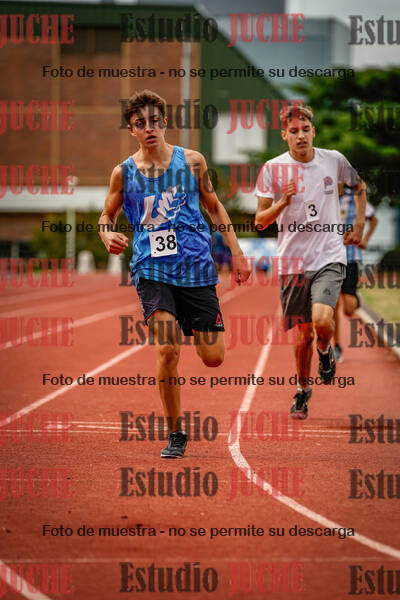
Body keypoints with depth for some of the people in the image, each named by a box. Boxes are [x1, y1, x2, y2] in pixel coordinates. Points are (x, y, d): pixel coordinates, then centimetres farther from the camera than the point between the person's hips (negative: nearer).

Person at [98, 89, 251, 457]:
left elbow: (214, 207, 14)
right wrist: (108, 237, -9)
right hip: (152, 271, -1)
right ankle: (176, 434, -2)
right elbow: (107, 215, 15)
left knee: (213, 358, 0)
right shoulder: (124, 172, 2)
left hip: (196, 266, 1)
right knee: (167, 351, -18)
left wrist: (237, 253, 11)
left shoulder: (191, 161, 3)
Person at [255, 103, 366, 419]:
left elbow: (359, 186, 21)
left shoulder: (334, 160, 0)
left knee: (322, 319, -22)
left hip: (330, 257, -1)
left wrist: (359, 225, 13)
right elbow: (260, 220, -4)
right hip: (293, 261, 1)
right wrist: (283, 202, -22)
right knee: (303, 333, 7)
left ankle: (325, 351, 13)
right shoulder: (273, 169, -5)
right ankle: (303, 388, 31)